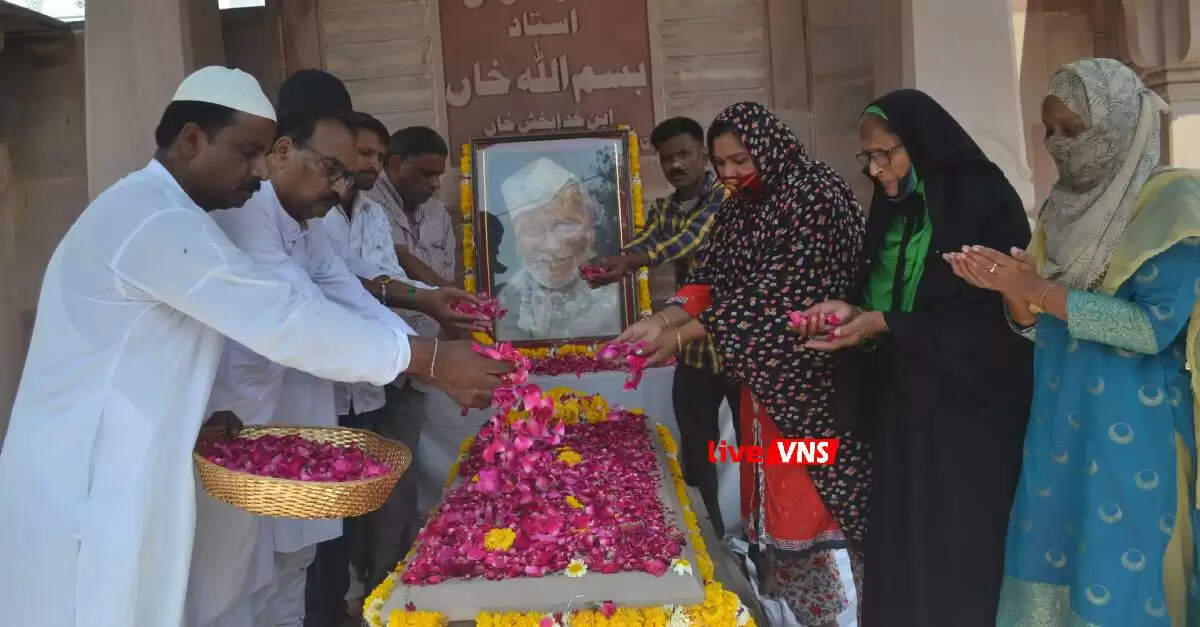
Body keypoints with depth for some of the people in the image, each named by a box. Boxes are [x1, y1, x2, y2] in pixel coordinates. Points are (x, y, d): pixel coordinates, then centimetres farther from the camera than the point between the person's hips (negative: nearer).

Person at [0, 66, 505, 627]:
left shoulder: (149, 211, 13)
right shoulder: (157, 221, -22)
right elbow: (286, 321, -27)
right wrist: (431, 359, -24)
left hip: (115, 476, 10)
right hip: (85, 489, -10)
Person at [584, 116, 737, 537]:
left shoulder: (725, 194, -10)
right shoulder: (662, 210, 11)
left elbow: (692, 238, -26)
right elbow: (643, 243, -7)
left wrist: (628, 263, -40)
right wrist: (605, 264, -30)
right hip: (694, 345, 6)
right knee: (695, 451, 13)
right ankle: (709, 538, 30)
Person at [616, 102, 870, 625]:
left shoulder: (815, 197, -17)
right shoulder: (738, 208, 10)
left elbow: (773, 294, -24)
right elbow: (710, 278, 4)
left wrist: (681, 336, -23)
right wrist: (660, 321, -15)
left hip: (808, 376, -8)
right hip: (762, 375, 8)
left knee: (810, 496, -2)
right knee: (770, 490, 13)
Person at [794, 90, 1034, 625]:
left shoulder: (985, 199, -12)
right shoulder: (893, 206, 10)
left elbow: (994, 310, -15)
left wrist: (883, 324, -18)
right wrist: (853, 310, -7)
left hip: (968, 405, -6)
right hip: (901, 400, 6)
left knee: (961, 548, 1)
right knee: (900, 542, 9)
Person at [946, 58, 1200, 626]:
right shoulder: (1065, 205, 9)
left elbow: (1153, 327, -19)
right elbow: (1039, 326, 9)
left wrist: (1040, 290, -21)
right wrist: (1011, 289, -11)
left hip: (1133, 431, -6)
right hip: (1058, 423, 6)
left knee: (1117, 581, 2)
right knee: (1050, 559, 11)